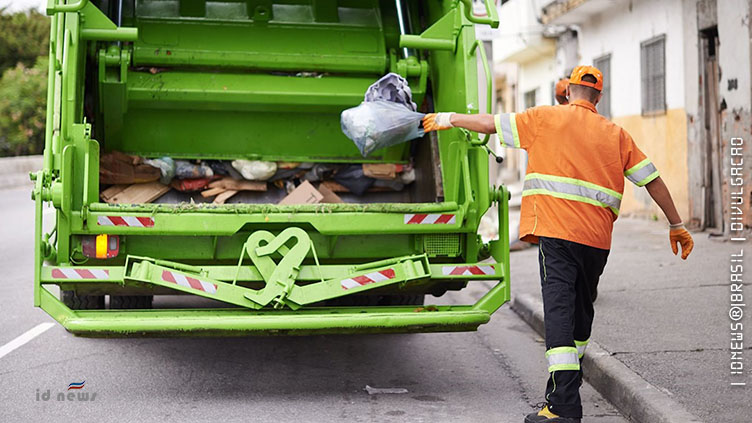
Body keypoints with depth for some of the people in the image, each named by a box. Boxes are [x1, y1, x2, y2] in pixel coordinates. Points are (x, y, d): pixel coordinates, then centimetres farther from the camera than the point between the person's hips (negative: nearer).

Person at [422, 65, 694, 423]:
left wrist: (448, 118, 27)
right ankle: (567, 384, 34)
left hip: (557, 230, -4)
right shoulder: (615, 133, 15)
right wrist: (676, 226, 21)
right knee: (581, 309, 19)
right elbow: (652, 179, 13)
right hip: (598, 238, 5)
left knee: (559, 309, -11)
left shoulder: (546, 117, 6)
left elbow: (490, 123, 11)